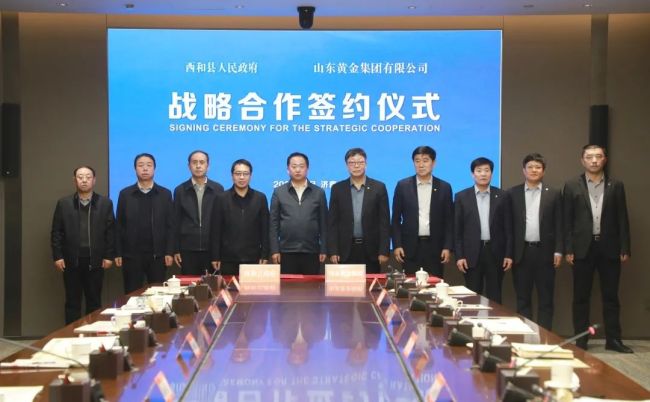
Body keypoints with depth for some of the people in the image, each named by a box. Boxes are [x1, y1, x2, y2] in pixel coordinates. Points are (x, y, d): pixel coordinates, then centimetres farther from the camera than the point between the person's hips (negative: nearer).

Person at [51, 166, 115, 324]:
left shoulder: (105, 203, 3)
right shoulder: (64, 203, 5)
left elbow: (110, 231, 2)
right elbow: (57, 232, 4)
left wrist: (109, 256, -3)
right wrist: (57, 256, -3)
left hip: (95, 261, 0)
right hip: (71, 260, 0)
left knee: (94, 302, 7)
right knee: (72, 302, 6)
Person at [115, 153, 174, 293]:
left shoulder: (165, 194, 5)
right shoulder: (125, 194, 5)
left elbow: (170, 225, 3)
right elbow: (119, 226, 5)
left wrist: (169, 252, -4)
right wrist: (118, 253, 0)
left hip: (157, 254, 0)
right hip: (131, 254, 0)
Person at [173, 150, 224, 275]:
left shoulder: (218, 189, 4)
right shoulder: (180, 190, 5)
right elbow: (176, 222, 6)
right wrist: (176, 250, 2)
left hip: (212, 248, 0)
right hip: (188, 249, 0)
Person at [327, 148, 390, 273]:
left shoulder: (379, 188, 4)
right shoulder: (337, 189, 6)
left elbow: (384, 222, 2)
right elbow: (332, 223, 5)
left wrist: (384, 251, -4)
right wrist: (332, 251, -2)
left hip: (371, 250, 0)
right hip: (346, 250, 1)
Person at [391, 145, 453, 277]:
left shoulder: (444, 187, 5)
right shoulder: (403, 186, 3)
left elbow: (449, 220, 5)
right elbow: (396, 218, 5)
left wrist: (447, 247, -2)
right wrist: (397, 245, -2)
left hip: (435, 247, 0)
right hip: (410, 247, 0)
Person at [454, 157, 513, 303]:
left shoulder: (502, 196, 4)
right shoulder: (462, 197, 3)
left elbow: (508, 227, 4)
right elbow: (457, 229, 2)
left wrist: (509, 254, -1)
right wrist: (459, 256, -4)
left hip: (495, 252, 1)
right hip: (472, 253, 0)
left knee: (494, 296, 5)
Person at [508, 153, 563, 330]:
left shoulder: (553, 194, 5)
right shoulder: (513, 193, 5)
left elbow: (558, 224, 4)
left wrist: (558, 251, -4)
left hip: (544, 252, 0)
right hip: (521, 252, 0)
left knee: (546, 298, 4)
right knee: (522, 299, 7)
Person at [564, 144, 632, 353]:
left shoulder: (616, 186, 6)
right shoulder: (572, 186, 3)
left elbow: (622, 219, 5)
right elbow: (567, 220, 2)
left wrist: (625, 249, 0)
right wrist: (568, 249, -4)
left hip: (609, 247, 1)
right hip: (583, 248, -1)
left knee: (611, 296, 6)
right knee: (581, 297, 5)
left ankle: (613, 339, 13)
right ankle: (580, 340, 11)